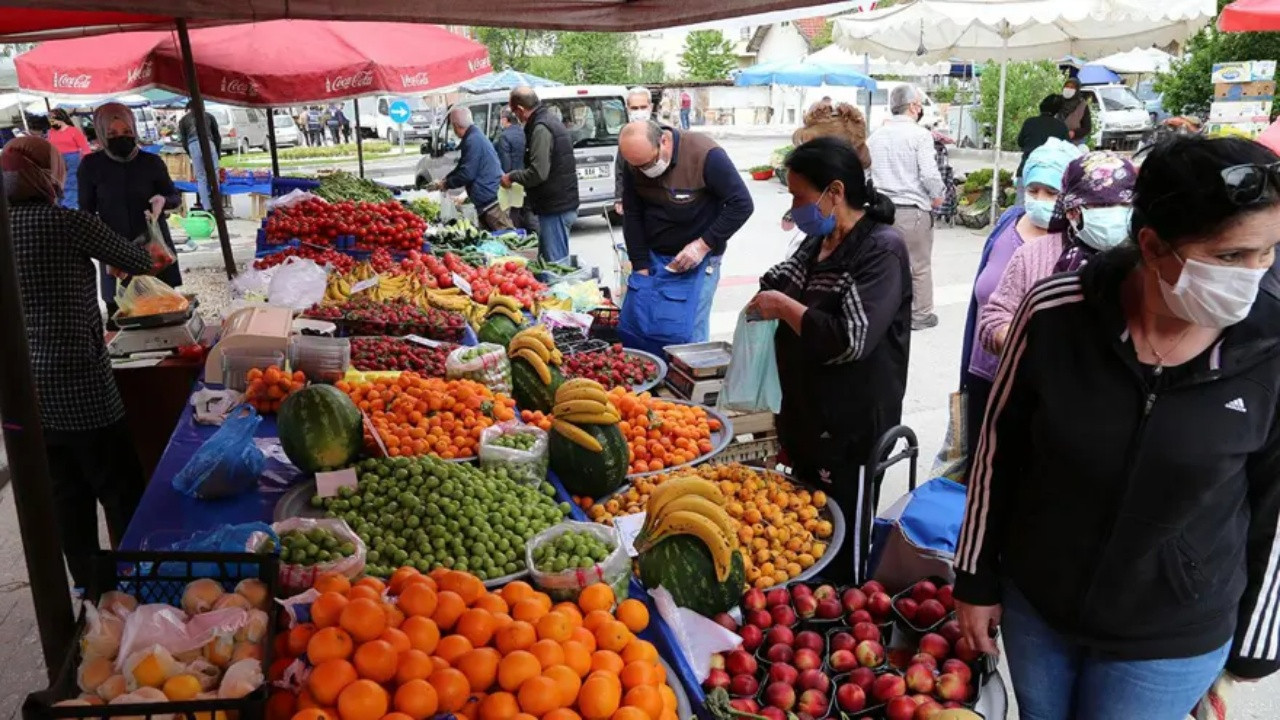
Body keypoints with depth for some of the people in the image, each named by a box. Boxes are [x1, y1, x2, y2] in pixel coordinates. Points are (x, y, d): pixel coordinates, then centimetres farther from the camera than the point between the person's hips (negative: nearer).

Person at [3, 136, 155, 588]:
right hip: (78, 386, -6)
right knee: (122, 492, 6)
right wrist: (115, 256, 21)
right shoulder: (67, 223, -12)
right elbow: (140, 263, -1)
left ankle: (91, 588, 28)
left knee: (67, 496, 16)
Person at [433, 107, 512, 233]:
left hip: (491, 200, -10)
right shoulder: (475, 135, 16)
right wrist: (444, 181, 24)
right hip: (489, 199, 10)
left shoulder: (473, 141, -16)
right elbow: (462, 167, 27)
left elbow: (467, 174, -17)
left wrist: (445, 184, -3)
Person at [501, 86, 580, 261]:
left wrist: (512, 177, -9)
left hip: (555, 208, -11)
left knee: (555, 263, -7)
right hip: (561, 204, 11)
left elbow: (538, 173, -24)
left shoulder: (541, 128, -17)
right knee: (546, 258, 18)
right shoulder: (549, 119, 15)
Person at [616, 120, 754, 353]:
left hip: (697, 259, -5)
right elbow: (632, 214, -1)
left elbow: (742, 204, -16)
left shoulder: (706, 155, -21)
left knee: (687, 336, -8)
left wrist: (703, 245, -20)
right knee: (632, 329, 6)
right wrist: (641, 267, -6)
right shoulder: (635, 161, -6)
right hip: (651, 257, 5)